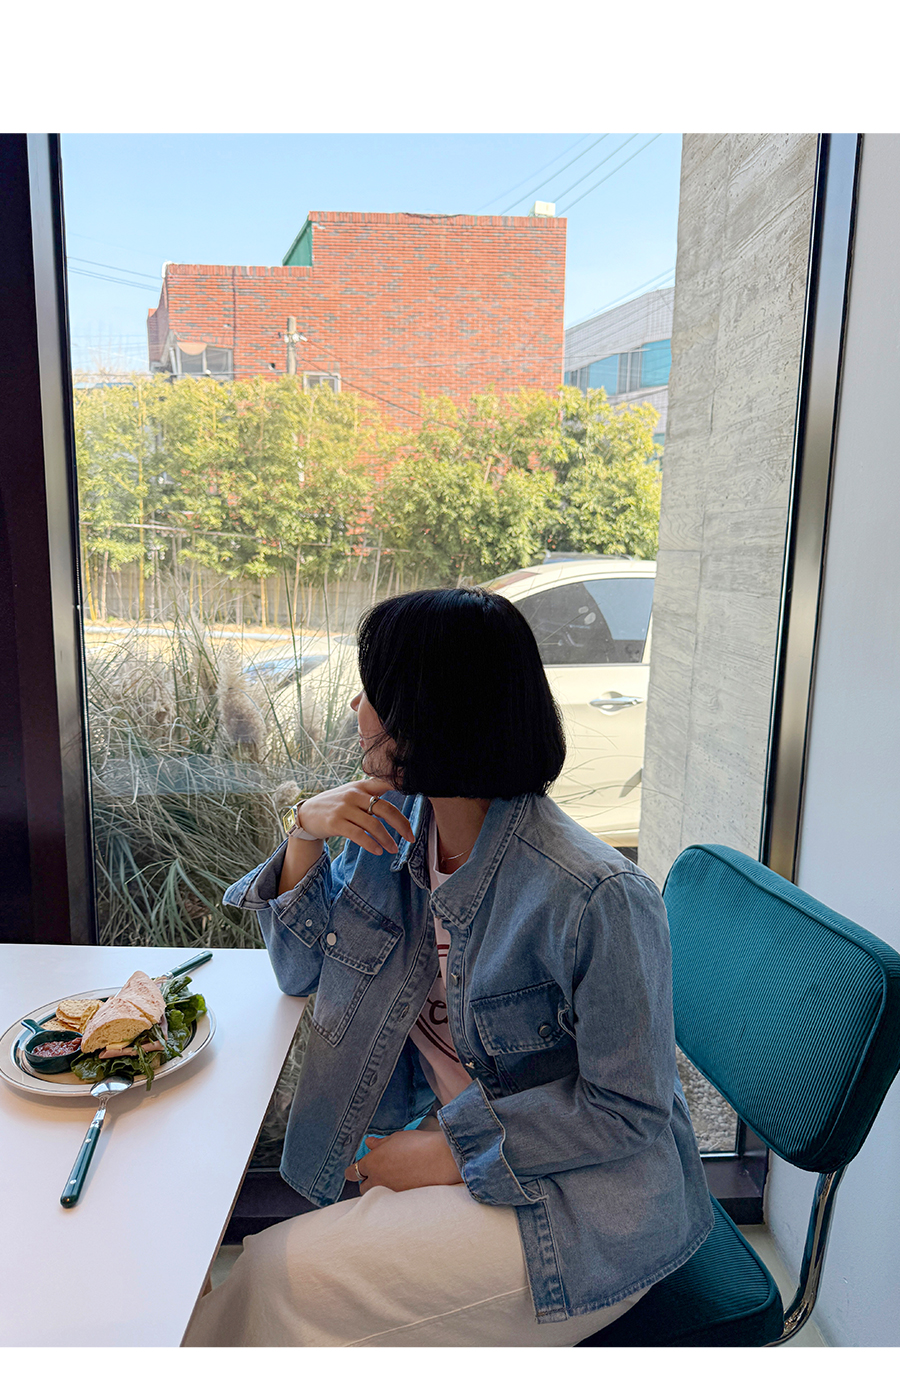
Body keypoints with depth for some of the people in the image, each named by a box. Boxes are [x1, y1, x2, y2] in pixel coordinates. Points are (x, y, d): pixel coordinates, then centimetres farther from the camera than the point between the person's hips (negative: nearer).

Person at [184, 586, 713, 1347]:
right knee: (272, 1268, -12)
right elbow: (302, 970, 3)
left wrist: (452, 1151, -17)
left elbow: (628, 1109, -17)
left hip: (583, 1196, -5)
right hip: (455, 1144, 6)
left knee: (287, 1274, -15)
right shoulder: (395, 828, -6)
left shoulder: (596, 897, -28)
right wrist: (305, 834, -12)